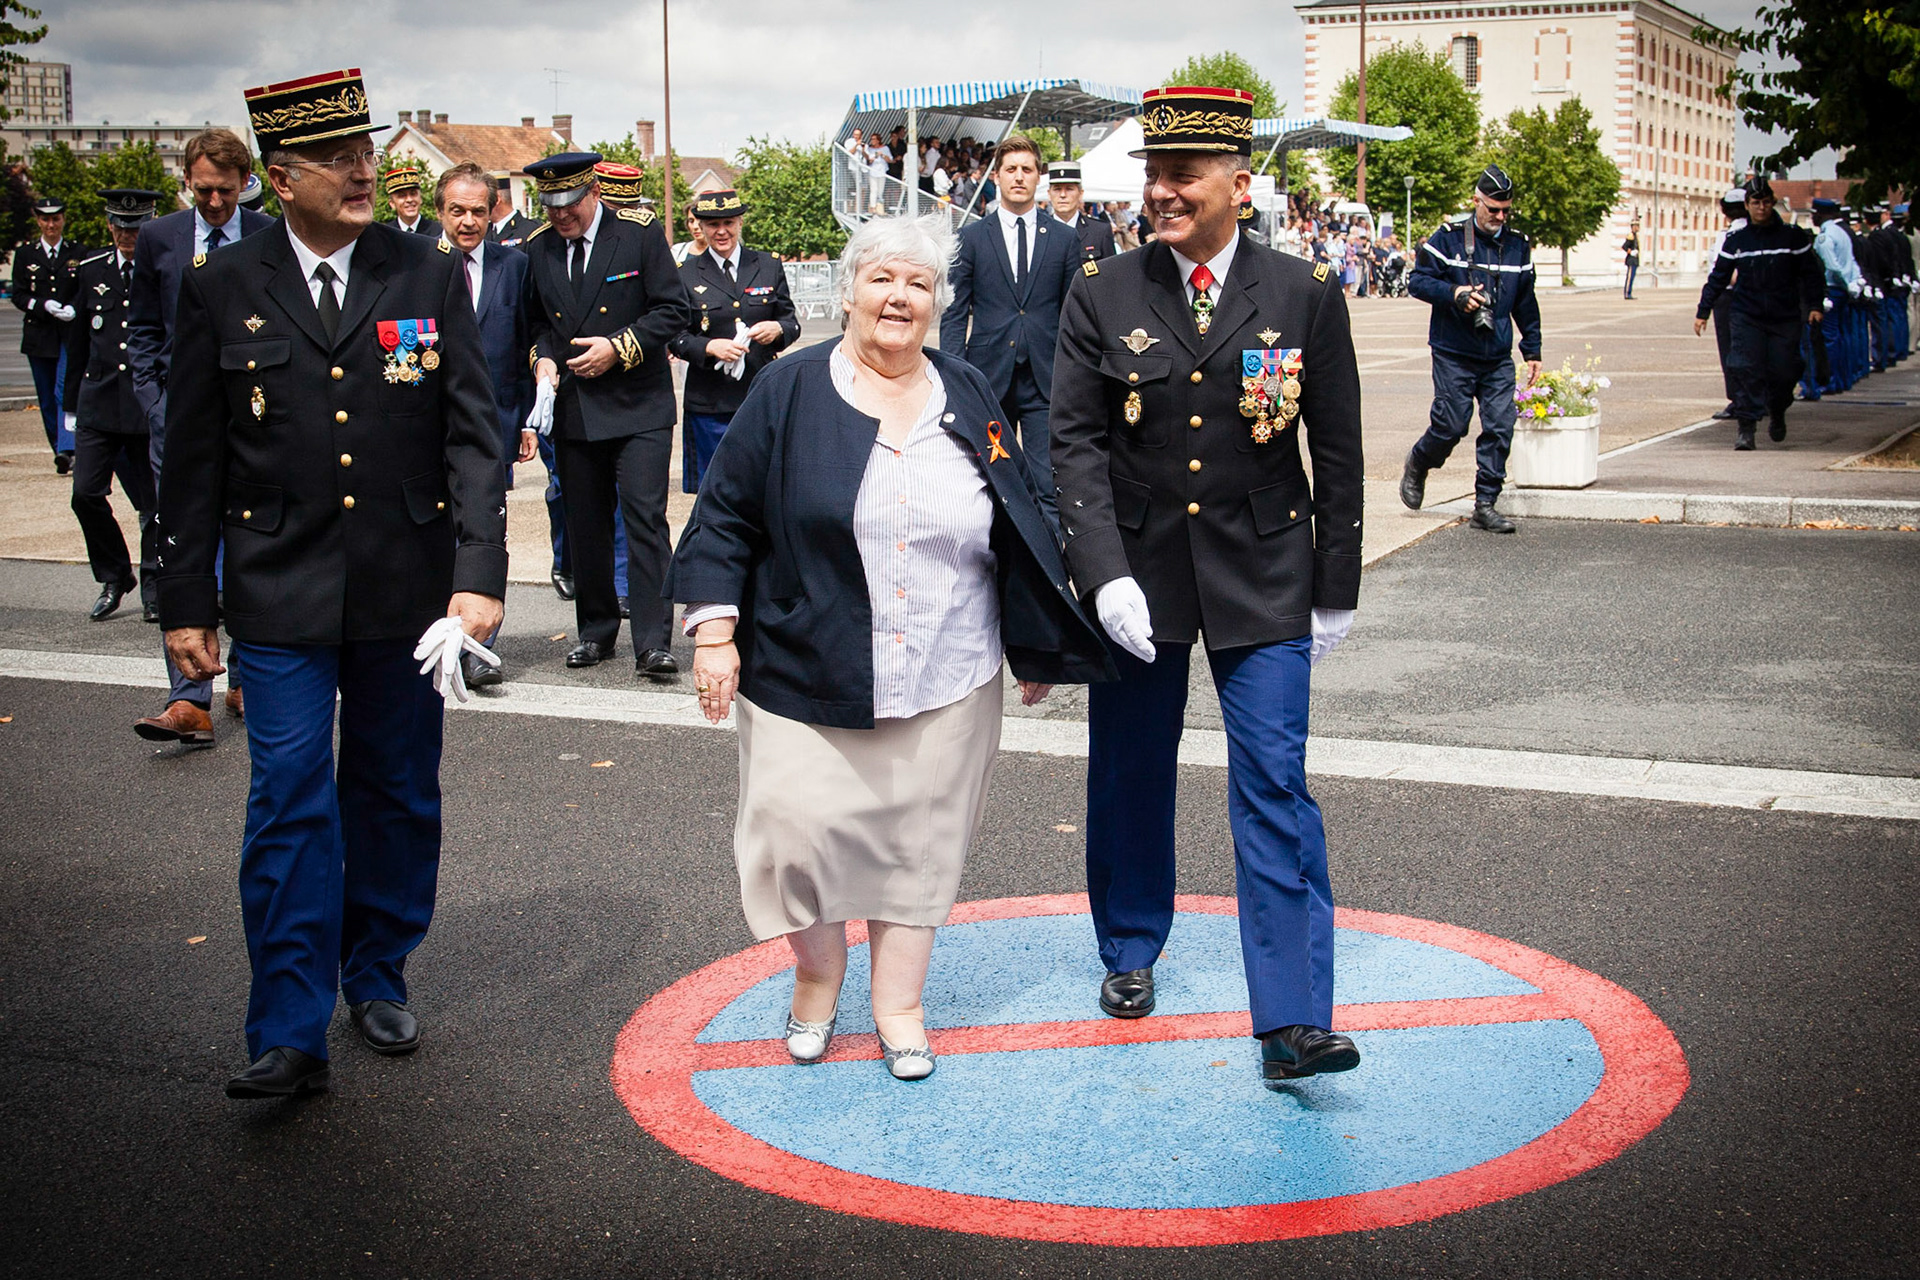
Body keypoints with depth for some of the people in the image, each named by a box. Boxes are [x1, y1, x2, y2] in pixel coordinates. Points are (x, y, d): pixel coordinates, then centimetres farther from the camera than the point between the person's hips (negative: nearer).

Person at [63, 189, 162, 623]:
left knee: (154, 504, 2)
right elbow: (78, 343, 15)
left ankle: (154, 590, 18)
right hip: (99, 404, 3)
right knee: (86, 493, -5)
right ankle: (114, 578, 15)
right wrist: (72, 402, 14)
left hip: (152, 406, -3)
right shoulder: (91, 273, 9)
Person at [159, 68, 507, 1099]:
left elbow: (473, 435, -3)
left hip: (407, 590, 1)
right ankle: (289, 1034, 2)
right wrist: (186, 602, 1)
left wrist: (480, 575, -13)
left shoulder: (431, 275, 0)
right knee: (289, 804, -3)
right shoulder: (222, 289, -1)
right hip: (280, 596, -1)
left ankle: (377, 976, 32)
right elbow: (195, 462, 3)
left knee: (397, 796, 13)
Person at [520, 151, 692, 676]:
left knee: (645, 519, -10)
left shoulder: (641, 233, -4)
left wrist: (618, 348, -13)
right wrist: (543, 357, -2)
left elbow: (674, 309, -5)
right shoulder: (538, 249, 7)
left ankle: (652, 643, -9)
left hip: (638, 406, -4)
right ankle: (596, 630, 22)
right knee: (585, 525, 9)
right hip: (571, 409, 4)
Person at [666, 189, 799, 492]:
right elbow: (675, 338, 3)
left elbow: (791, 322, 11)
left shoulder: (769, 267, 9)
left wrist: (778, 329, -12)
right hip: (710, 403, -1)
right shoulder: (686, 274, 4)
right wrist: (710, 347, -16)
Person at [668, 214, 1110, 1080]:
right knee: (799, 834, -5)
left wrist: (1036, 648, 12)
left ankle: (898, 1005, 22)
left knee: (916, 841, 7)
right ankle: (817, 981, 22)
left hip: (945, 683, 2)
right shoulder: (789, 393, 0)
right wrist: (714, 633, -8)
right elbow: (726, 518, 0)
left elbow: (1016, 528, 13)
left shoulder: (967, 397, 7)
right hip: (809, 676, -2)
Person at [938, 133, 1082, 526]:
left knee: (1048, 484, -8)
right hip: (989, 377, 1)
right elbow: (955, 314, 6)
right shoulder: (972, 238, 7)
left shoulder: (1064, 240, 8)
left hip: (1046, 380, 0)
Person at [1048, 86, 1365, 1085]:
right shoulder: (1102, 298, -2)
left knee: (1275, 791, -6)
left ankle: (1291, 1021, -3)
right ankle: (1130, 953, 37)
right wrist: (1105, 577, -16)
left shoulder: (1305, 297, -4)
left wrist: (1336, 590, 2)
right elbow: (1075, 444, -5)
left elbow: (1338, 453, 2)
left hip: (1263, 581, -1)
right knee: (1129, 776, 14)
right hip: (1138, 575, 2)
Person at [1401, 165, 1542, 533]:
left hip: (1499, 358, 4)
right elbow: (1418, 281, -4)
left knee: (1500, 427, -3)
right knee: (1450, 426, -3)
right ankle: (1416, 466, 28)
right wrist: (1454, 294, -20)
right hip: (1454, 355, -4)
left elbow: (1526, 303, 17)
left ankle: (1486, 505, 6)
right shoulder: (1449, 237, -5)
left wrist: (1532, 350, 16)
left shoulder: (1518, 245, 10)